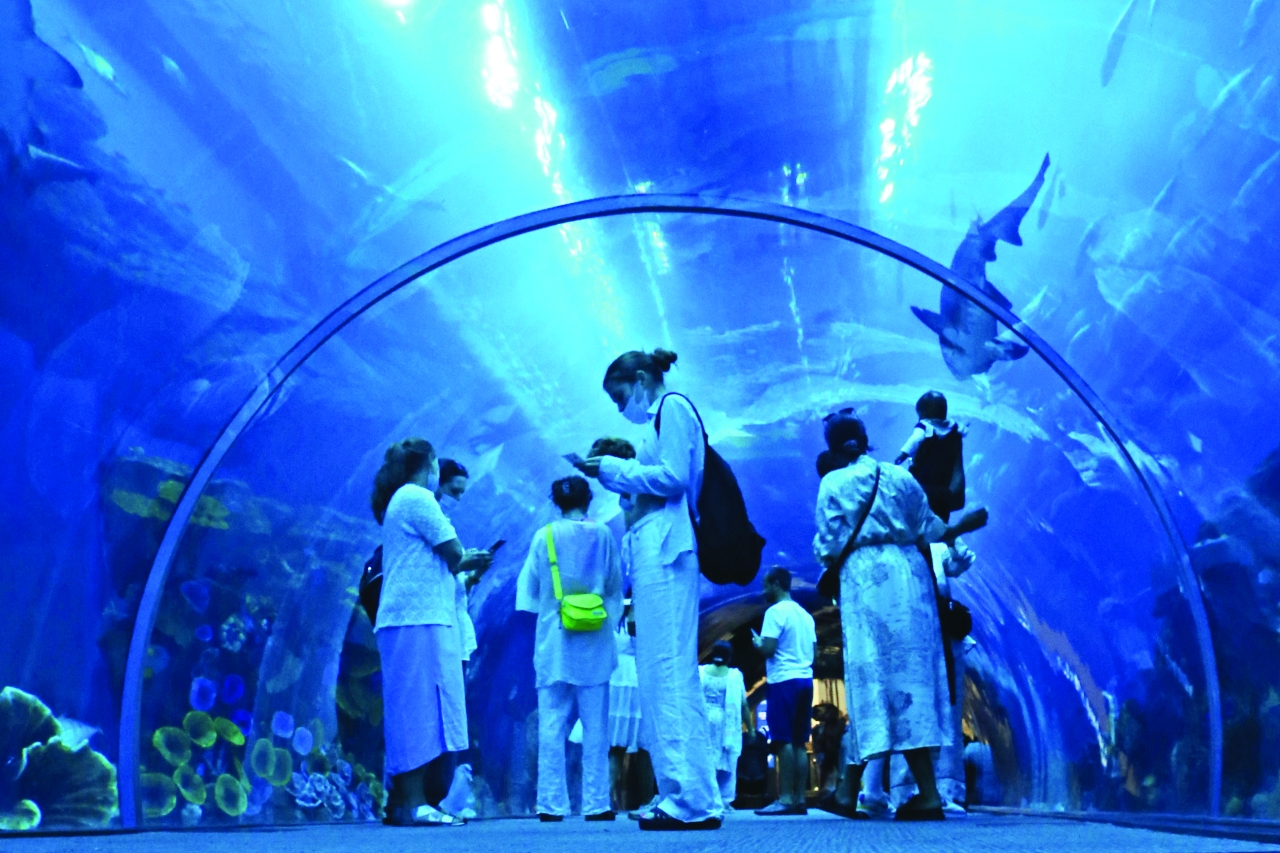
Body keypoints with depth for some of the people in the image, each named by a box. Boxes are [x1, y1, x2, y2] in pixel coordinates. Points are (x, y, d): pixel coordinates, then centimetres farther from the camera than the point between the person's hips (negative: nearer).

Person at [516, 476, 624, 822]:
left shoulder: (544, 536, 1)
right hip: (594, 641, 0)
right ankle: (596, 802, 3)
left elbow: (529, 587, 8)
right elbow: (615, 587, 7)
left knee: (552, 725, 3)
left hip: (554, 640, 0)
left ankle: (551, 803, 1)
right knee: (595, 725, 3)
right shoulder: (603, 535, 0)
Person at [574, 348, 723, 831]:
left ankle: (692, 800, -13)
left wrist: (614, 469, -3)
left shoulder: (673, 407, 0)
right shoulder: (662, 417, 26)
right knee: (665, 675, 7)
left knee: (668, 670, -13)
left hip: (665, 548, -10)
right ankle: (684, 798, 9)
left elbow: (673, 478, -11)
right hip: (655, 551, 10)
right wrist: (613, 471, 17)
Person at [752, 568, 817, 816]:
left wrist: (757, 642, 5)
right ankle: (800, 799, 5)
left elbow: (768, 649, -14)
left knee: (784, 741, -9)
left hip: (784, 680, -8)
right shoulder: (805, 615, 17)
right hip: (805, 679, 8)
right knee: (799, 743, 7)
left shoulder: (775, 612, -7)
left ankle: (786, 799, -12)